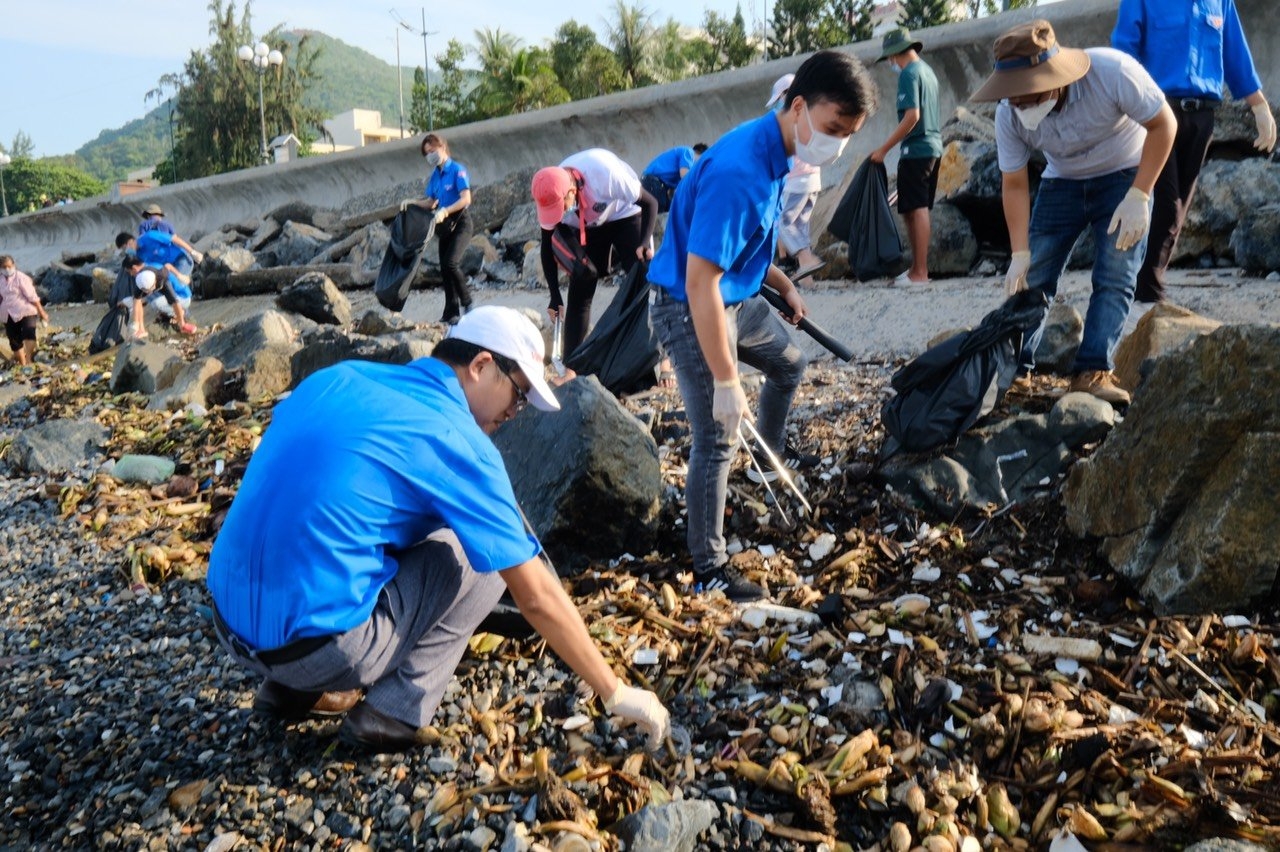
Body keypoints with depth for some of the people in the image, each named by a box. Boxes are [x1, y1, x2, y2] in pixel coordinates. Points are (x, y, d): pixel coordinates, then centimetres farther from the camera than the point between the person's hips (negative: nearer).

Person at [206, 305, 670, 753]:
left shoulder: (338, 377, 7)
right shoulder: (458, 444, -10)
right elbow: (537, 598, -7)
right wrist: (617, 694, 3)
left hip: (229, 622, 7)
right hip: (314, 647, -7)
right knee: (483, 557, 7)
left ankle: (290, 686, 22)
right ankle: (393, 713, 3)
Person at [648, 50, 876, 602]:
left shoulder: (775, 152, 0)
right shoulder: (738, 172, -31)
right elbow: (699, 282, -33)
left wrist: (783, 285, 22)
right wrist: (725, 380, -29)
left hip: (738, 297, 10)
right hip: (690, 308, -10)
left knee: (788, 364, 29)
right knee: (718, 441, -6)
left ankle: (773, 449, 55)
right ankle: (709, 567, 7)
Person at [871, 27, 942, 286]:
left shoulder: (909, 73, -10)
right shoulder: (927, 70, 18)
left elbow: (912, 116, -19)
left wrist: (883, 149, -17)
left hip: (916, 150, -9)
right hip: (933, 147, 9)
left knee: (916, 210, -9)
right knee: (917, 210, 12)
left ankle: (920, 272, -10)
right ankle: (917, 268, 14)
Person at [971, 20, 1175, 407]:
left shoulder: (1112, 72, -32)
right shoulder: (1009, 114, -22)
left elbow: (1163, 124, -18)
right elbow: (1015, 185, -12)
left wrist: (1138, 197, -25)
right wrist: (1020, 255, -18)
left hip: (1123, 175, -2)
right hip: (1062, 182, 3)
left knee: (1114, 279, -15)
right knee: (1032, 278, -4)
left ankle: (1092, 372, -16)